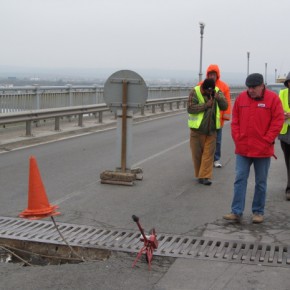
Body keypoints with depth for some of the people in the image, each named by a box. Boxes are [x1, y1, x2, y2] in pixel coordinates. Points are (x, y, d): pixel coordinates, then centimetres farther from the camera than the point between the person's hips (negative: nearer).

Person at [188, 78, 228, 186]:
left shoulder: (217, 92, 3)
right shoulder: (195, 92, -10)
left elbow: (225, 106, 2)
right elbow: (190, 108, -19)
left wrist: (219, 98, -18)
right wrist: (205, 105, -23)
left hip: (211, 129, 3)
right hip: (197, 129, -3)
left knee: (209, 153, -2)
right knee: (197, 153, 6)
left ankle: (204, 176, 0)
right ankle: (199, 174, 22)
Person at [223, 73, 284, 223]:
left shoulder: (273, 98, -5)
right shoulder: (241, 98, 4)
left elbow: (278, 121, -7)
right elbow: (235, 120, 8)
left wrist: (266, 141, -11)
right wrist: (237, 138, -1)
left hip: (263, 150, -2)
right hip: (243, 148, 2)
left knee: (261, 182, 9)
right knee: (240, 180, 1)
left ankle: (258, 212, 19)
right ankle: (236, 212, 4)